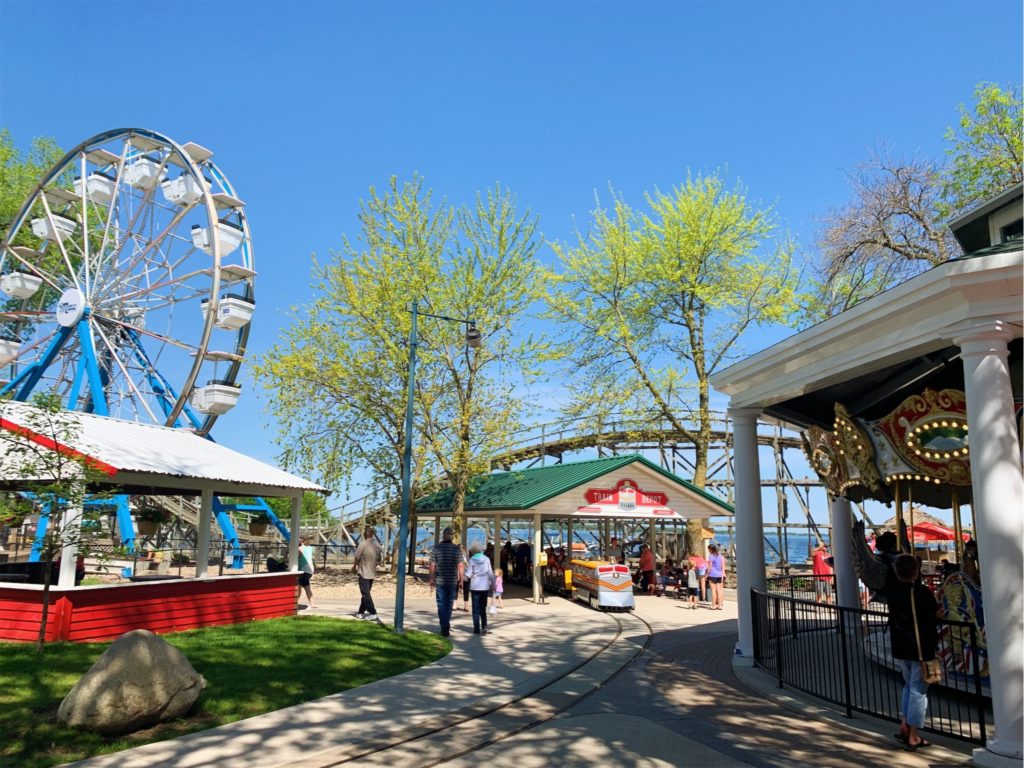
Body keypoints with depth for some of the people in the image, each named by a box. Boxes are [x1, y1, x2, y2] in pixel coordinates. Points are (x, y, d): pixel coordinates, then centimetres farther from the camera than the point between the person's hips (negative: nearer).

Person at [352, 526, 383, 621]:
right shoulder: (377, 545, 3)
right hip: (372, 573, 6)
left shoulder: (363, 544, -15)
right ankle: (361, 612, 26)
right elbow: (380, 558, 8)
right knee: (366, 593, 17)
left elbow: (356, 558, -10)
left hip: (364, 572, -6)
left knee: (365, 594, -3)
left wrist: (354, 567, 7)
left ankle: (373, 613, -9)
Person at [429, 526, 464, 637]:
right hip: (453, 581, 1)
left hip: (440, 581, -1)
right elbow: (460, 566, -7)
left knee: (442, 605, 3)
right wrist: (461, 580, 1)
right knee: (449, 604, 16)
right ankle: (447, 625, 28)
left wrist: (431, 579, 4)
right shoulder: (457, 548, -5)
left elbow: (432, 565, -5)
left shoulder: (436, 548, -5)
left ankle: (445, 628, -3)